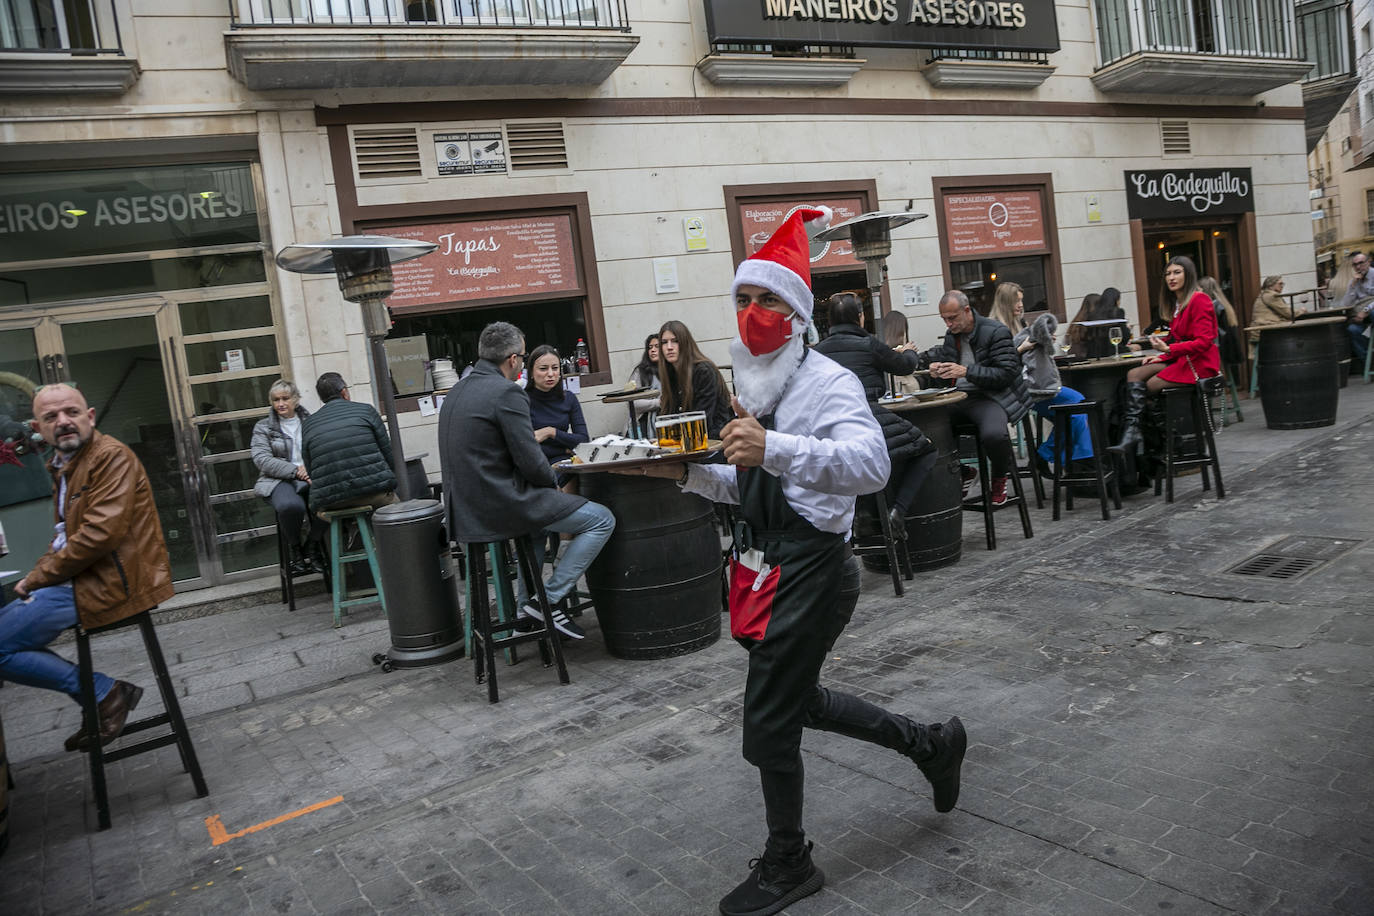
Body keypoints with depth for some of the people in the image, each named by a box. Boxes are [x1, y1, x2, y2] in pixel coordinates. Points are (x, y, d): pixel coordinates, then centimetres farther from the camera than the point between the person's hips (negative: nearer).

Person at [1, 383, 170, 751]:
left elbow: (102, 531, -23)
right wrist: (39, 575, 6)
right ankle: (102, 703, 14)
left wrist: (40, 575, -14)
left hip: (110, 583, -10)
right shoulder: (65, 464, 18)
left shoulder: (112, 456, -13)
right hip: (82, 579, 10)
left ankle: (107, 694, -3)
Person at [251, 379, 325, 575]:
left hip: (312, 477, 2)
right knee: (291, 506, -39)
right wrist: (295, 470, -15)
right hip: (279, 480, -2)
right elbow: (261, 459, -2)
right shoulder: (263, 427, 13)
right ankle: (295, 548, -7)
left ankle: (312, 546, -7)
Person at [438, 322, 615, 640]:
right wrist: (554, 485, 4)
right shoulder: (507, 392, -15)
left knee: (538, 512, 38)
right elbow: (529, 459, -18)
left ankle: (527, 606, 35)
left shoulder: (457, 391, 13)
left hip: (465, 508, 10)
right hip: (499, 504, -9)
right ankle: (547, 600, -2)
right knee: (601, 520, -2)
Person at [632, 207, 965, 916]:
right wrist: (689, 473, 5)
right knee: (797, 698, 21)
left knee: (768, 720, 0)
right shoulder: (753, 387, 12)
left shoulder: (828, 382, -15)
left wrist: (773, 448, -47)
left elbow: (869, 465, -34)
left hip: (811, 570, -9)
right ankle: (931, 745, 41)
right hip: (767, 565, 9)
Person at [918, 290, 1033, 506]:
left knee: (993, 434, -38)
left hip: (991, 397, -7)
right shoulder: (951, 334, 13)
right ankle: (962, 472, 6)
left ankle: (1000, 476, 0)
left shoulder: (996, 332, -8)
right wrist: (936, 368, 0)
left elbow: (1006, 373, -14)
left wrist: (966, 371, -23)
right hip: (959, 398, 7)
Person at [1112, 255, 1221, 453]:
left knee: (1150, 385, -18)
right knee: (1134, 374, -12)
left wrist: (1169, 349, -26)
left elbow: (1203, 342, -19)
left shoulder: (1199, 300, -11)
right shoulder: (1176, 303, 18)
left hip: (1199, 363, -8)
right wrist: (1162, 355, 2)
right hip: (1180, 359, 8)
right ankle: (1131, 429, -27)